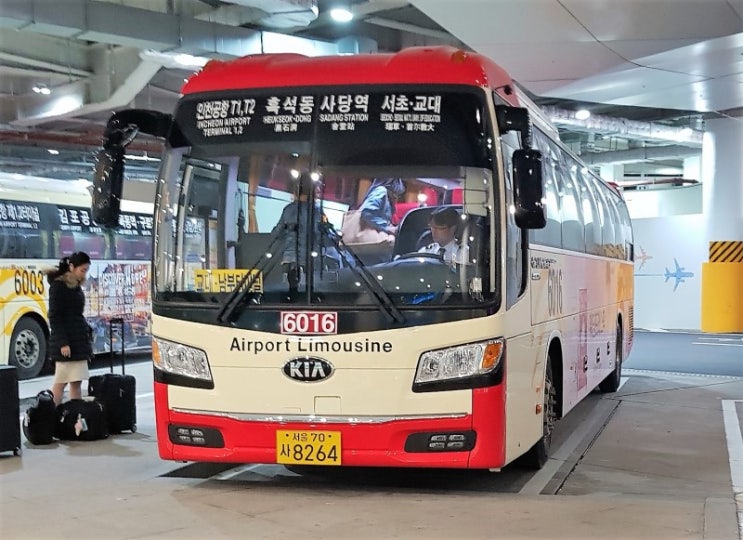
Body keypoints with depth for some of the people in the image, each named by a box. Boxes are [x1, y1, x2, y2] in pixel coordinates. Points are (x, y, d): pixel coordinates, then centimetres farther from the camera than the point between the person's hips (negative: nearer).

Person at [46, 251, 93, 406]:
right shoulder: (58, 286, -8)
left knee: (76, 382, 9)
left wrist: (87, 332, 11)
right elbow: (54, 316, -13)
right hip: (66, 342, -8)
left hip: (79, 341, 8)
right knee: (61, 382, -6)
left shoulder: (76, 286, 15)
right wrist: (62, 342, -18)